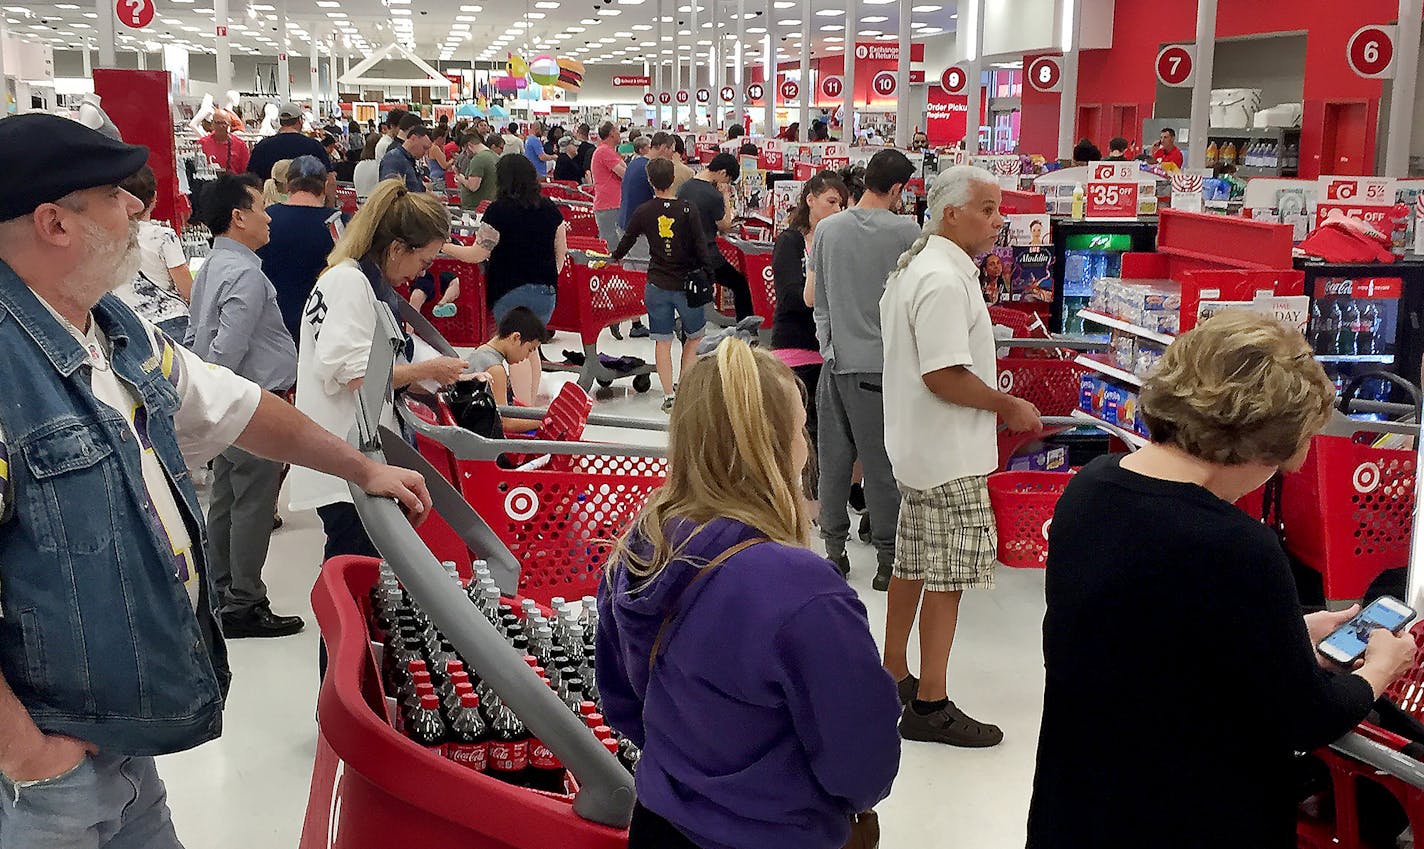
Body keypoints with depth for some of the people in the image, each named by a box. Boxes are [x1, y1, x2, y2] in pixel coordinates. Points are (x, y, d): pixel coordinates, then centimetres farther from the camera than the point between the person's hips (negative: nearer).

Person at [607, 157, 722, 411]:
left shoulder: (644, 212, -2)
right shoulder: (688, 209, -10)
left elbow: (626, 243, 11)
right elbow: (700, 245, -11)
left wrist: (613, 257, 31)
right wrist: (706, 274, 1)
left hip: (657, 285, 2)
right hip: (687, 283, -2)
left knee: (662, 341, 8)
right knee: (694, 336, 17)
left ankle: (668, 395, 8)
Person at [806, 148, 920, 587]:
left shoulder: (828, 228, 1)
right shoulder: (906, 231, -10)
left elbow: (810, 296, 7)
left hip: (835, 358, 4)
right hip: (881, 361, -3)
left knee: (835, 457, 12)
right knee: (883, 461, 3)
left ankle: (834, 547, 21)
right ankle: (887, 557, 10)